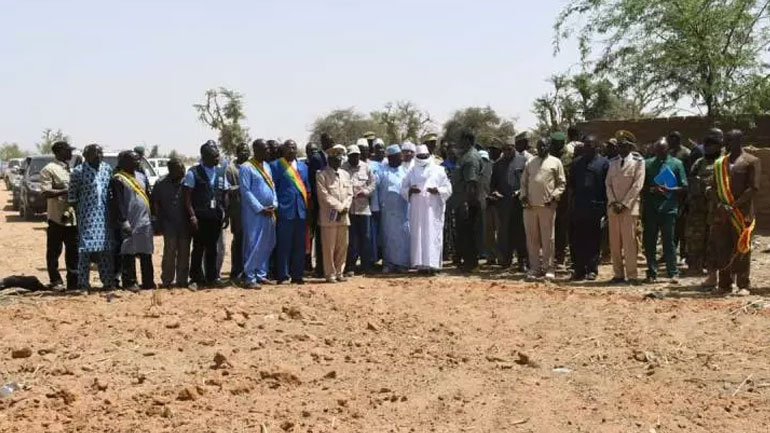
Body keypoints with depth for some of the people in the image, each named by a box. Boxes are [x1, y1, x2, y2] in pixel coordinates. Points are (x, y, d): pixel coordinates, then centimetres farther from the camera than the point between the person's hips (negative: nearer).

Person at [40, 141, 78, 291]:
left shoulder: (71, 169, 17)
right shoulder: (49, 169, -6)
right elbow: (45, 192, -15)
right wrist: (66, 191, -20)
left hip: (73, 218, 7)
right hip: (57, 218, -7)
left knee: (73, 252, 10)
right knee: (54, 252, 2)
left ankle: (73, 281, 17)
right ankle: (56, 281, 10)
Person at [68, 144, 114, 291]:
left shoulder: (107, 168, 8)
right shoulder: (79, 171, -6)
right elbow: (72, 195, -2)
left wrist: (111, 209, 9)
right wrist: (76, 213, -4)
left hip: (104, 214, 5)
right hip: (87, 214, -5)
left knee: (106, 247, 7)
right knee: (86, 246, -4)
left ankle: (108, 281, 14)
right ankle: (83, 282, 3)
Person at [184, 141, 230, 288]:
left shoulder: (221, 172, 10)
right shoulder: (194, 172, -5)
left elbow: (225, 195, 14)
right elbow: (187, 196, -8)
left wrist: (225, 215, 9)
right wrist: (192, 216, -14)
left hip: (216, 216, 4)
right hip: (200, 217, -4)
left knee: (212, 248, 11)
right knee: (198, 248, 2)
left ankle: (212, 277, 19)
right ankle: (196, 279, 11)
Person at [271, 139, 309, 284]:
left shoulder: (303, 166, 16)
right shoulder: (276, 166, 1)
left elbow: (307, 187, 17)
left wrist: (308, 207, 8)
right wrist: (276, 207, -8)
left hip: (301, 211, 5)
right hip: (285, 211, -5)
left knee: (300, 245, 6)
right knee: (284, 245, -3)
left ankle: (297, 275, 13)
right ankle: (282, 275, 3)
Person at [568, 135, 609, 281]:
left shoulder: (603, 163, 2)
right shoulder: (577, 162, 13)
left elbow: (608, 186, 0)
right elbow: (571, 184, 15)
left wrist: (605, 207, -5)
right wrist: (571, 201, 6)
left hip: (596, 207, -3)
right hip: (578, 207, 3)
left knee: (594, 241, 2)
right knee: (577, 240, 3)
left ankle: (592, 269, 8)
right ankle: (579, 269, 10)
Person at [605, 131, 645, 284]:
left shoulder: (638, 161, 0)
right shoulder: (613, 162, 15)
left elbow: (637, 185, -7)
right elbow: (608, 184, 11)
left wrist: (624, 204, -12)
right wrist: (613, 202, -4)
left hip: (629, 207, -5)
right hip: (613, 207, 5)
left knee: (629, 241, -6)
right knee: (614, 242, 3)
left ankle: (632, 275, -1)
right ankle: (618, 274, 9)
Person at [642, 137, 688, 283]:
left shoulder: (676, 164, 6)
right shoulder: (648, 164, 12)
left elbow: (684, 187, 2)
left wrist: (667, 190, -13)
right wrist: (650, 190, -8)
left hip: (668, 208, -2)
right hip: (651, 208, 3)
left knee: (669, 241, -3)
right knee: (649, 242, 3)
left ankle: (673, 273, 3)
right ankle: (651, 273, 11)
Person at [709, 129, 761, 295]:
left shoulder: (751, 161, -2)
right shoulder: (720, 163, 13)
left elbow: (754, 188, -9)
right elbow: (715, 186, 12)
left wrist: (734, 206, -16)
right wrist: (720, 204, -7)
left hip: (742, 211, -5)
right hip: (721, 212, 5)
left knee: (742, 248, -1)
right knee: (722, 247, 4)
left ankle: (743, 285, 3)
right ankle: (725, 284, 12)